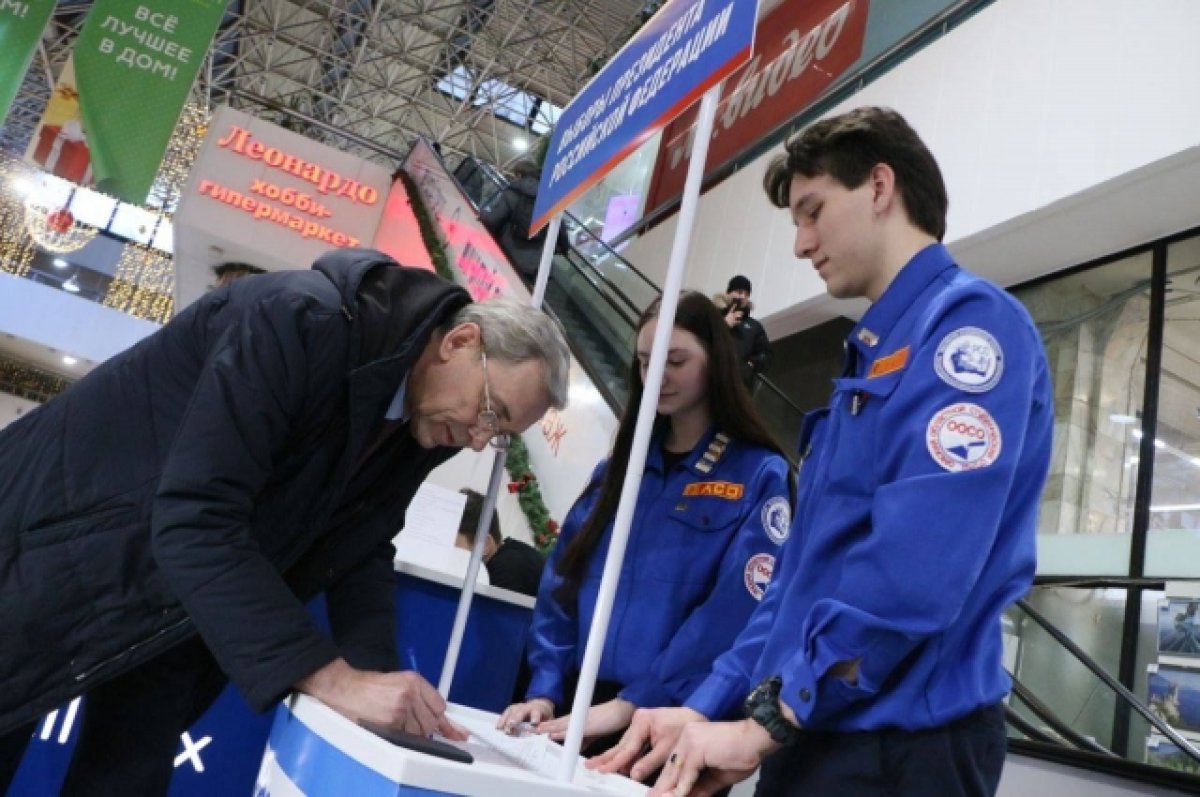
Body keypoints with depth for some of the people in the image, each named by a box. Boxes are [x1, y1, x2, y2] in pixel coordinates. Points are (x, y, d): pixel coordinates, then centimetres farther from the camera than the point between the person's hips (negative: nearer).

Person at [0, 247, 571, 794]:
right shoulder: (305, 320, -31)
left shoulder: (426, 427, -5)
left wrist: (377, 673, -14)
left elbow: (361, 550, 1)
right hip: (60, 545, -6)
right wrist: (333, 678, -40)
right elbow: (195, 521, -37)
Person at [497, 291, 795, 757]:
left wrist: (631, 704, -20)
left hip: (675, 725, -4)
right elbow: (561, 583, 6)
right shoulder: (618, 467, 10)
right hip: (578, 709, 5)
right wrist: (545, 688, -5)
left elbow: (733, 614, -16)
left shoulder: (760, 475, -7)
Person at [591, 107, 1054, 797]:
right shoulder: (870, 359, 15)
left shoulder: (970, 322, -12)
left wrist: (765, 723, -17)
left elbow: (917, 570, -24)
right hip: (813, 737, 8)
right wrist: (709, 707, 8)